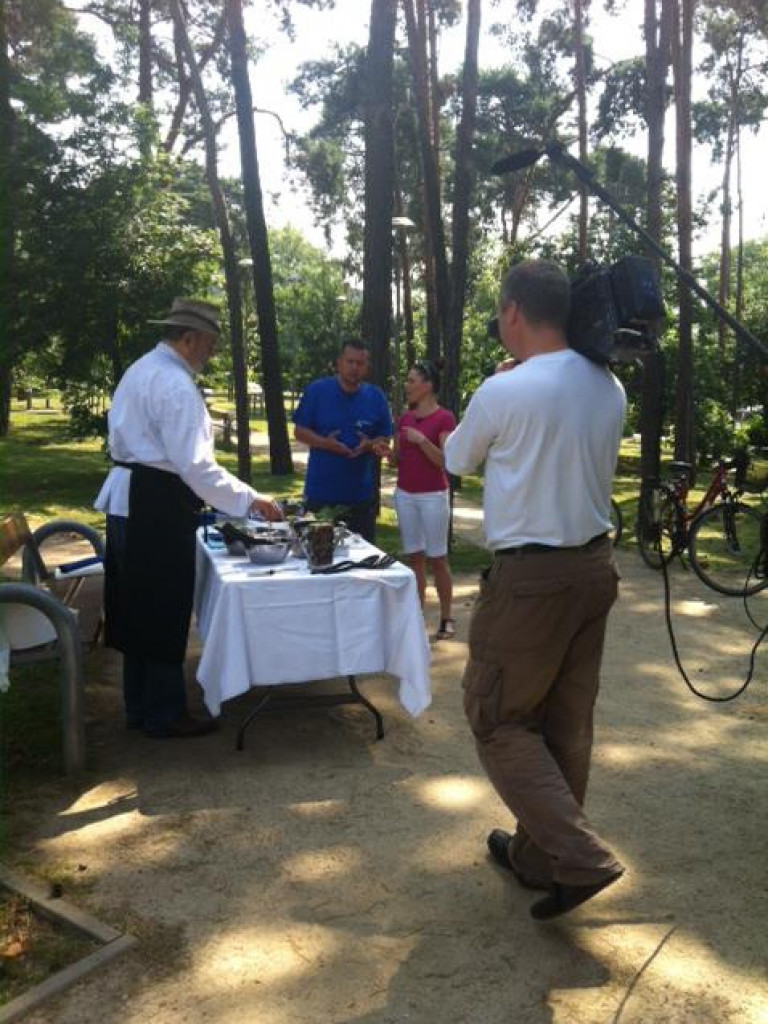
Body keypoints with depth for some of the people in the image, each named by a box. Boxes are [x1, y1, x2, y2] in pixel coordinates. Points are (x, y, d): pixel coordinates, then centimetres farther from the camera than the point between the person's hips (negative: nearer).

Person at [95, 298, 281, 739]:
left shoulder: (143, 369, 14)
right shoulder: (177, 386, -18)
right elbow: (195, 466, -22)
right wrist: (250, 499, -15)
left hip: (129, 499, 10)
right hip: (156, 508, -10)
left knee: (140, 608, 17)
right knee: (164, 612, 2)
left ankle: (140, 706, 30)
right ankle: (165, 715, 15)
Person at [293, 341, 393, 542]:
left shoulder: (376, 397, 4)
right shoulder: (317, 390, -3)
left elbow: (385, 439, 8)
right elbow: (299, 432, 0)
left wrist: (369, 445, -15)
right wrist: (324, 443, -19)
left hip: (361, 494, 2)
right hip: (321, 492, -2)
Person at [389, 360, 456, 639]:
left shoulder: (444, 418, -9)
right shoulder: (404, 418, 9)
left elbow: (446, 461, -14)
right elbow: (398, 459, 13)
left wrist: (422, 440, -23)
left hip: (433, 496, -6)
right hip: (405, 495, 6)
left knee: (437, 558, 0)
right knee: (414, 557, 8)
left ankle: (446, 618, 11)